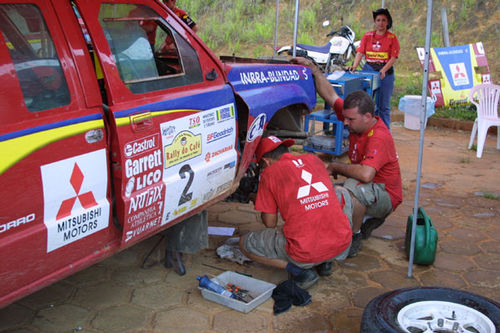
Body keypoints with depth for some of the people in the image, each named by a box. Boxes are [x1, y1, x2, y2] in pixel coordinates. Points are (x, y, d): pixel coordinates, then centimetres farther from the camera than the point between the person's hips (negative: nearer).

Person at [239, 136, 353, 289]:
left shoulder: (269, 173, 1)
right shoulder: (314, 159, 14)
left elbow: (270, 223, 6)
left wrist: (261, 203, 26)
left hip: (306, 253, -4)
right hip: (342, 246, 4)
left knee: (244, 243, 19)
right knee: (342, 193, 34)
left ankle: (298, 270, 2)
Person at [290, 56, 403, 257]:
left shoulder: (378, 137, -30)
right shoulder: (355, 120, -5)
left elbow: (365, 174, -44)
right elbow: (331, 96, 2)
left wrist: (336, 167, -26)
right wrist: (313, 69, -7)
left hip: (385, 196, -9)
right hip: (365, 191, 9)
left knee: (353, 185, -39)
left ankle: (355, 238, -17)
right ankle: (370, 220, 15)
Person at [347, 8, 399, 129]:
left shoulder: (392, 38, 3)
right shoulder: (367, 36, 9)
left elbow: (393, 57, -4)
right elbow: (360, 52, -1)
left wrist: (384, 70, -19)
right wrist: (354, 66, -17)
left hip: (385, 72, -2)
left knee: (384, 106, 3)